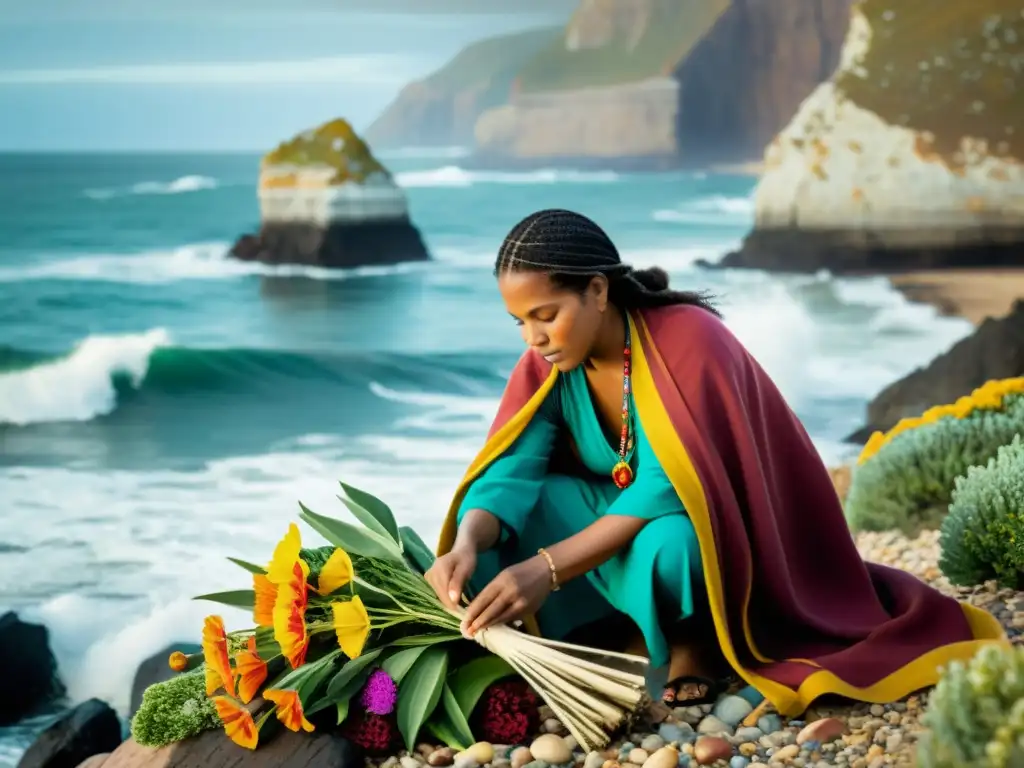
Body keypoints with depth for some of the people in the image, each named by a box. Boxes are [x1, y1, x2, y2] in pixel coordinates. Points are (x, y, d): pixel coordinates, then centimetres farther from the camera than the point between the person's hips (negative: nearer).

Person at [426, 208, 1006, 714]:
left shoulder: (689, 341, -28)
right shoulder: (547, 364, -11)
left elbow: (668, 488, -35)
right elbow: (508, 472, -19)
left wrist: (546, 568, -43)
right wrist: (466, 546, -42)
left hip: (713, 533, -5)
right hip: (623, 517, 5)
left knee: (666, 543, -40)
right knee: (520, 508, -23)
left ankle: (696, 639, -8)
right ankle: (623, 630, -6)